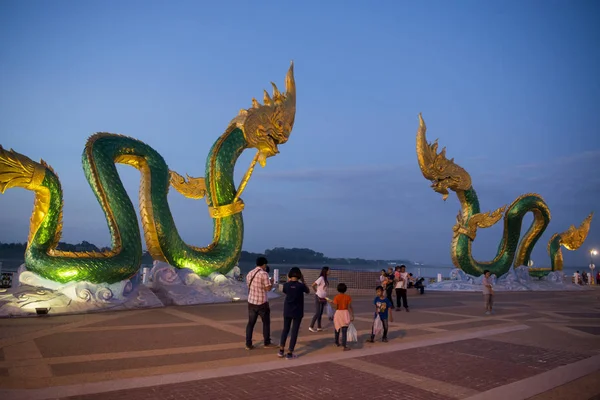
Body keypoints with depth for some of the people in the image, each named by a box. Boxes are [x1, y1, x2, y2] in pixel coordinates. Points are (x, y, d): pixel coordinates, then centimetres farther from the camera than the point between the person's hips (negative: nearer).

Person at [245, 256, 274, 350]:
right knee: (266, 322, 12)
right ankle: (267, 343, 20)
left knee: (251, 323, 10)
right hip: (262, 302, -5)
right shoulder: (264, 274, -15)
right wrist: (271, 282, 3)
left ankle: (248, 344, 7)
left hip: (251, 302, 5)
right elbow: (268, 288, -16)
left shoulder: (249, 273, 7)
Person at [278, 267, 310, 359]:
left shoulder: (286, 285, -9)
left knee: (285, 329, 18)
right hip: (297, 312, -3)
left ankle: (281, 350, 18)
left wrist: (288, 281, 11)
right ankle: (289, 353, 7)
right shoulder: (301, 285, -16)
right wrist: (303, 281, 3)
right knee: (294, 331, 5)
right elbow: (308, 291, 4)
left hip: (287, 311, 3)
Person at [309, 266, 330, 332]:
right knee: (317, 313, -6)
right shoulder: (321, 278, -18)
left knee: (321, 313, 13)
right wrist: (316, 292, -5)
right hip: (318, 298, -8)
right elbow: (313, 285, -20)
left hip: (323, 298, 8)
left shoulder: (325, 279, 7)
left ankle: (319, 327, 20)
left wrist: (325, 298, 9)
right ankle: (311, 327, 1)